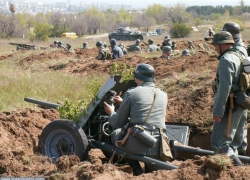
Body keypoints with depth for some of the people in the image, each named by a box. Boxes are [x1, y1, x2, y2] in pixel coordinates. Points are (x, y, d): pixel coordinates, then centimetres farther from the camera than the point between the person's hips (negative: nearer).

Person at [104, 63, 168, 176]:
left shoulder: (131, 93, 0)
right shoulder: (163, 95, 14)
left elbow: (118, 123, 9)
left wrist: (111, 112, 31)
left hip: (137, 145, -5)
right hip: (157, 149, 6)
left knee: (115, 134, 25)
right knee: (153, 175, 33)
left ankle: (137, 170, 12)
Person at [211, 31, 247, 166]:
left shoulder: (226, 60, -15)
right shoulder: (241, 57, 15)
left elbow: (225, 87, -22)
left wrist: (218, 111, -23)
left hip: (230, 106, -10)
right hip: (242, 106, 10)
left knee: (219, 142, -12)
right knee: (234, 143, 16)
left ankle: (237, 166, -17)